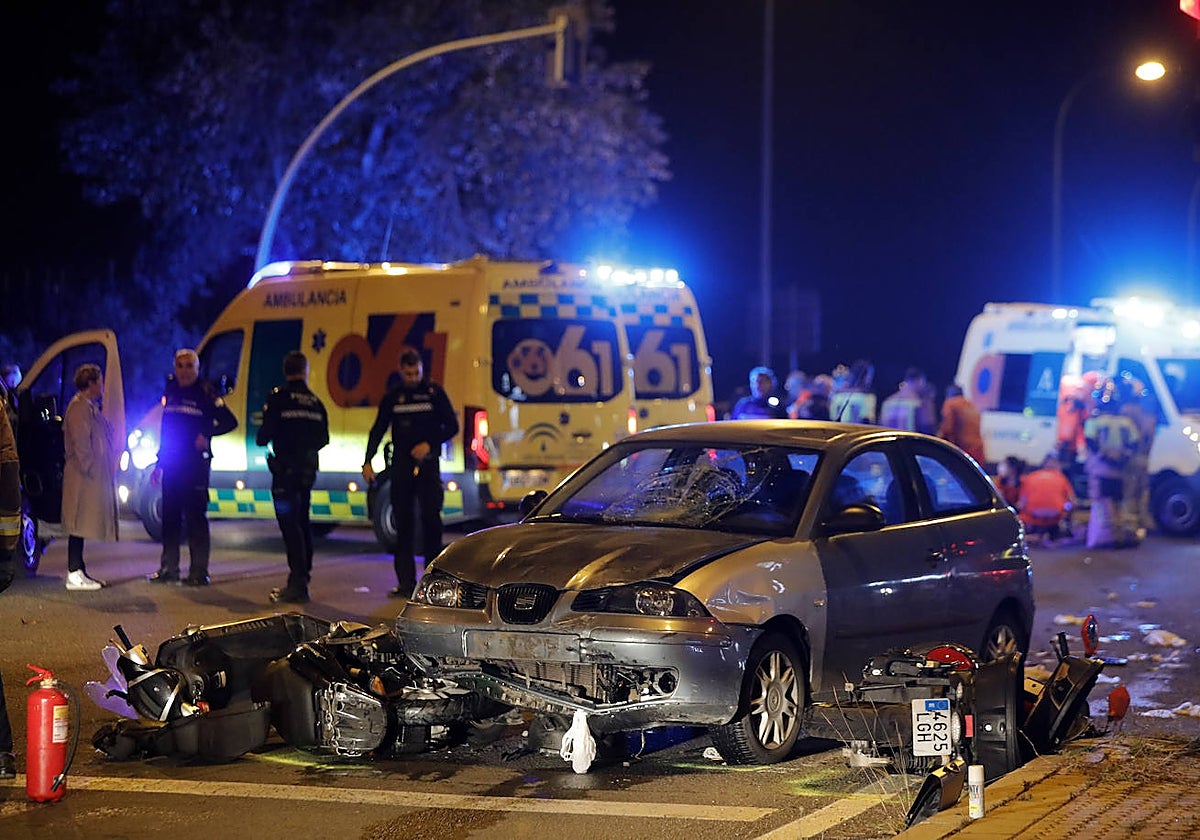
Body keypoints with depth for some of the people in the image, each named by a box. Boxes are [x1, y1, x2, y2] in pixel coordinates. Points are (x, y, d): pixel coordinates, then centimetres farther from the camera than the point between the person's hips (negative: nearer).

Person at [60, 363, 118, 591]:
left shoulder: (89, 407, 20)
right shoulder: (80, 407, -12)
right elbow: (80, 442, -19)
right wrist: (89, 469, -20)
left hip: (92, 477, 10)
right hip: (84, 478, -10)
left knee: (82, 525, 11)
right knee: (80, 523, -10)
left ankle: (78, 571, 14)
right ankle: (74, 574, -11)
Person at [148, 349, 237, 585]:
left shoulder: (205, 394, -5)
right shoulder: (171, 393, 13)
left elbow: (230, 422, -6)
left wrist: (206, 435, -16)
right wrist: (160, 463, 17)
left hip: (196, 464, -6)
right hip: (171, 465, 6)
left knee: (196, 517, -5)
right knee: (170, 516, 8)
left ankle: (199, 571, -3)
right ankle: (169, 568, 14)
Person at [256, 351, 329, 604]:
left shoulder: (278, 398, -9)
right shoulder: (316, 402, 8)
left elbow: (263, 437, -11)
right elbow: (323, 439, 15)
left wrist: (262, 438, 13)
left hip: (285, 469, -6)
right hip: (308, 470, 6)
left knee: (289, 524, -8)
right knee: (302, 523, 15)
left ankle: (298, 585, -14)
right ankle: (301, 580, 20)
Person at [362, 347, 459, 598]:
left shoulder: (435, 392, 4)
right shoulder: (392, 398, 9)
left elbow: (452, 426, 4)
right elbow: (377, 431, 10)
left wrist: (430, 444, -10)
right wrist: (367, 461, -2)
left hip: (428, 464, -2)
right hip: (401, 465, 2)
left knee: (431, 518, -11)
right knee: (403, 524, 0)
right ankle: (406, 582, 2)